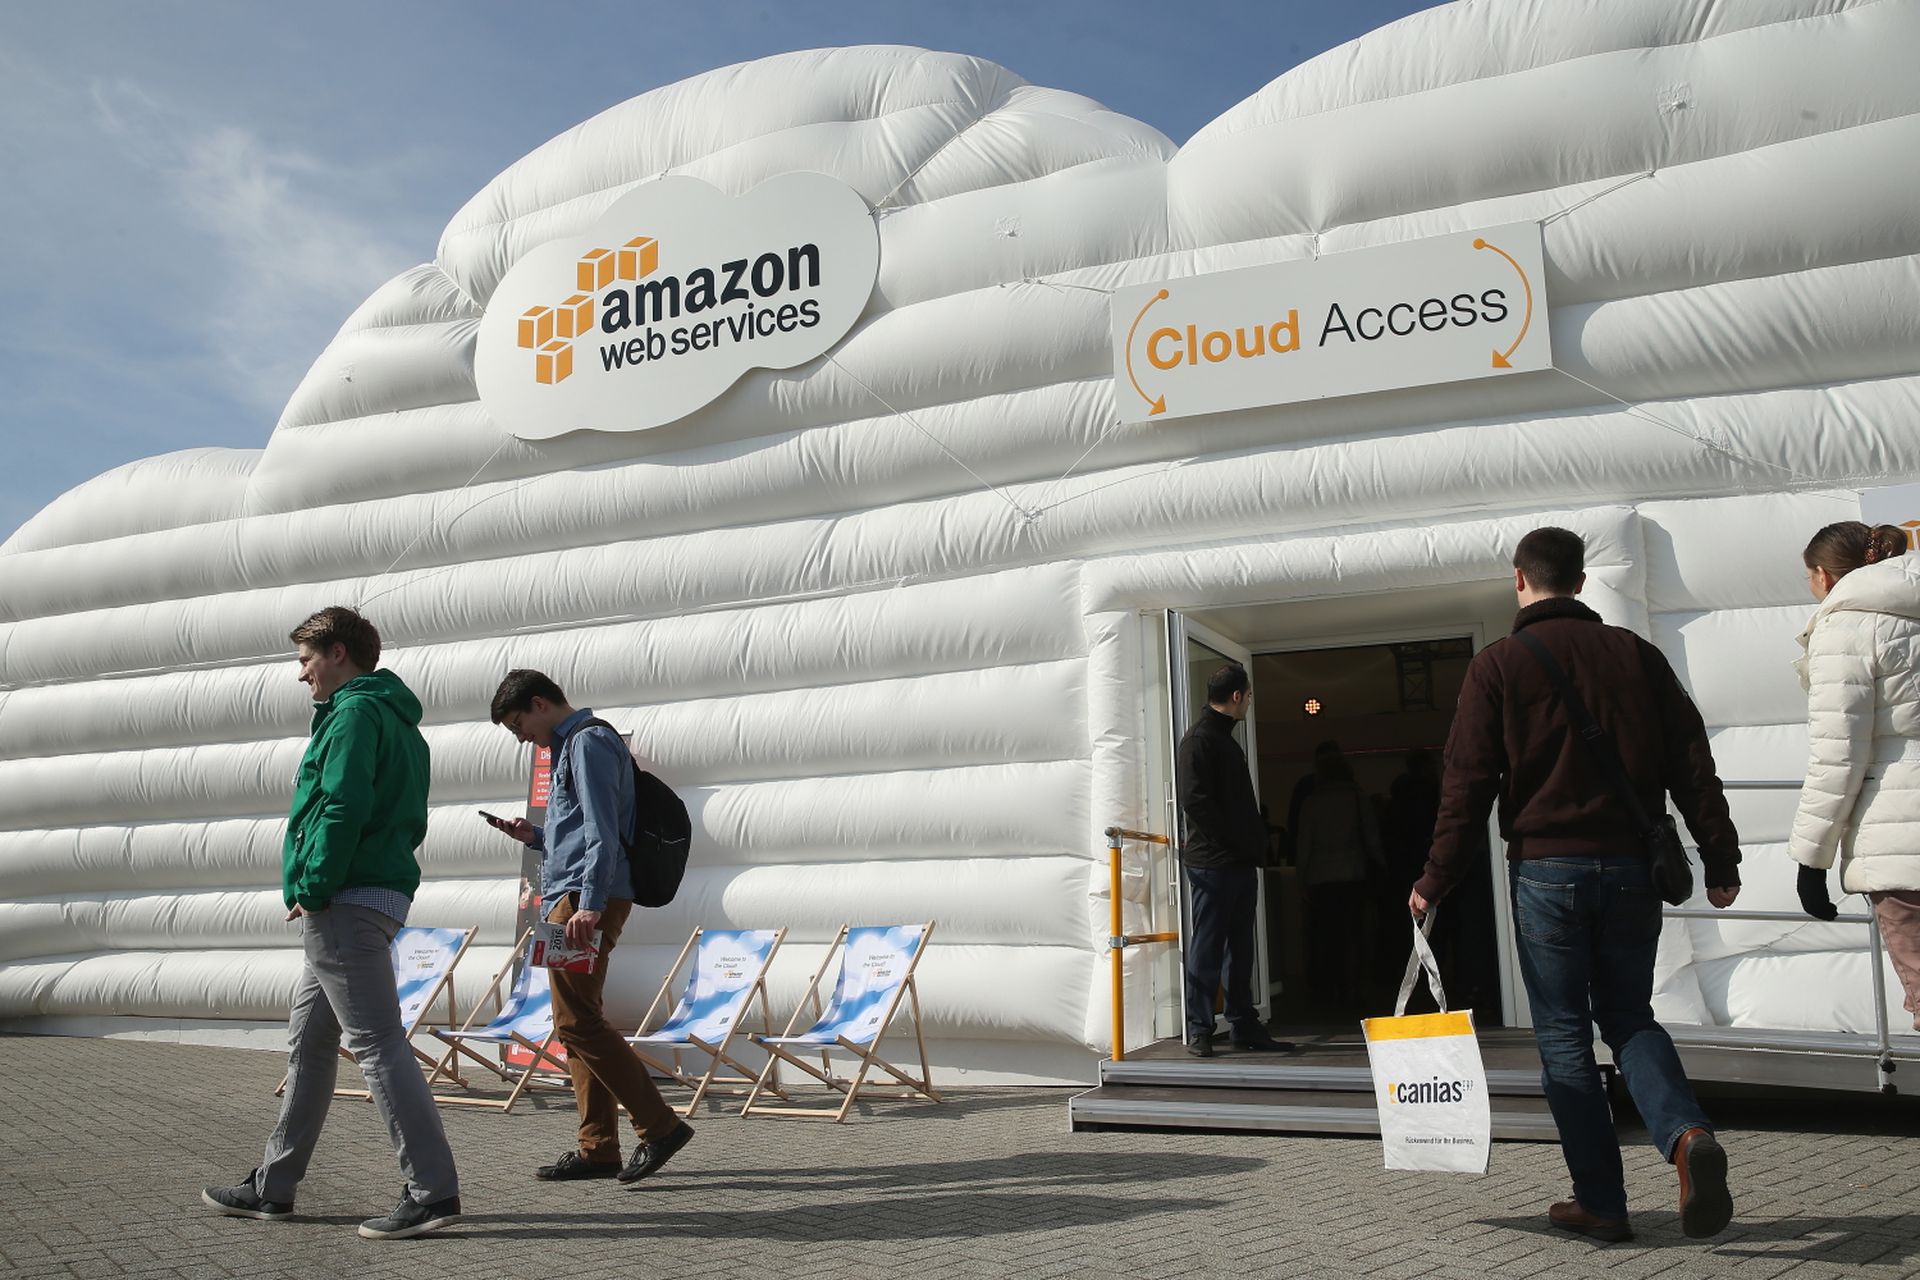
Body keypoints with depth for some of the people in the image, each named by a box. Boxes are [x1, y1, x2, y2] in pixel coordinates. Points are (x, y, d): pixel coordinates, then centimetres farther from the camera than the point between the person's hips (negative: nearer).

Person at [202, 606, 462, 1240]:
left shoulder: (354, 712, -10)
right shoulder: (399, 720, 20)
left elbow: (342, 807, -22)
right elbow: (409, 822, 20)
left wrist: (314, 888, -13)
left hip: (344, 902, -10)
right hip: (379, 895, 11)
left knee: (377, 1043, -9)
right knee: (308, 1040, 17)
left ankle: (433, 1190, -8)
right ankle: (273, 1186, 28)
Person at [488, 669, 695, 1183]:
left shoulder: (589, 742, -7)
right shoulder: (571, 746, 24)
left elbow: (602, 832, -17)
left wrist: (589, 904, -24)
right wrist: (535, 836, 15)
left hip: (586, 899, -10)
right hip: (571, 900, 10)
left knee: (577, 1020, -12)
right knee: (577, 1023, 8)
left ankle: (660, 1125, -10)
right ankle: (598, 1149, 11)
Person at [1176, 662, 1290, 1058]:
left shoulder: (1226, 740, 20)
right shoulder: (1199, 739, -9)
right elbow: (1195, 800, -18)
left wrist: (1254, 845, 9)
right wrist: (1237, 842, -16)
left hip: (1240, 862, 9)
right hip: (1211, 862, -9)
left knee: (1240, 947, 12)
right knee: (1207, 948, -3)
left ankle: (1244, 1025, 18)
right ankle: (1199, 1029, 4)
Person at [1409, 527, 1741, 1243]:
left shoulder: (1498, 665, -3)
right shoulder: (1636, 655, 7)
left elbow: (1468, 783, -6)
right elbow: (1692, 766, 5)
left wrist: (1437, 880, -1)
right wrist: (1720, 863, 9)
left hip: (1546, 868, -3)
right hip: (1632, 867, 3)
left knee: (1564, 1035, 7)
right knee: (1629, 1018, 17)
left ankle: (1600, 1203, 8)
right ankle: (1687, 1135, -9)